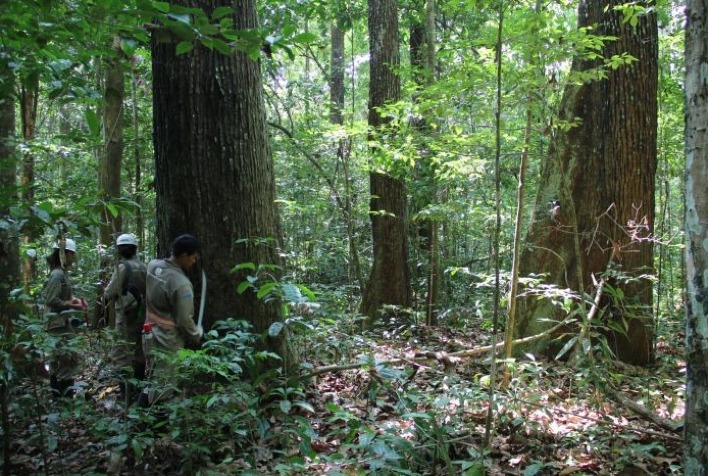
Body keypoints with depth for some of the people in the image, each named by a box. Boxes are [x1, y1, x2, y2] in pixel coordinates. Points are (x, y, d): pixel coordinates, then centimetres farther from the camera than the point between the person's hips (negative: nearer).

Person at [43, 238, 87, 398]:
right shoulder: (57, 274, -15)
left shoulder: (62, 273, 14)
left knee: (58, 358, 14)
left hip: (62, 322, 10)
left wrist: (75, 299, 5)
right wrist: (73, 306, -16)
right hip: (59, 323, -10)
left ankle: (57, 392, 22)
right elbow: (52, 300, -20)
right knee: (69, 356, -10)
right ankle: (66, 392, -9)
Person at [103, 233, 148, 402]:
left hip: (126, 316, -7)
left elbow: (111, 292, -7)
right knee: (139, 351, 16)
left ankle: (127, 391, -9)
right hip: (142, 314, 7)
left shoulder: (122, 267, -13)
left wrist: (105, 296, 14)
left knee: (121, 353, -4)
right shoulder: (143, 267, 5)